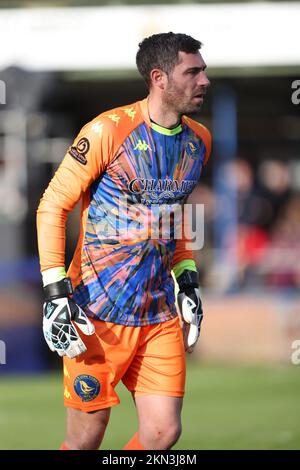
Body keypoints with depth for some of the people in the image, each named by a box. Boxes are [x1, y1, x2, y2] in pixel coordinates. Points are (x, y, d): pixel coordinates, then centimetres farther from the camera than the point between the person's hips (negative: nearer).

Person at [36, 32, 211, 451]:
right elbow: (52, 207, -9)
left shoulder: (198, 141, 8)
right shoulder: (108, 130, -12)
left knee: (164, 433, -3)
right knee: (86, 438, 0)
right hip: (97, 313, -6)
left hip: (161, 314, 6)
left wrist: (187, 283, 16)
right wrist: (56, 291, -15)